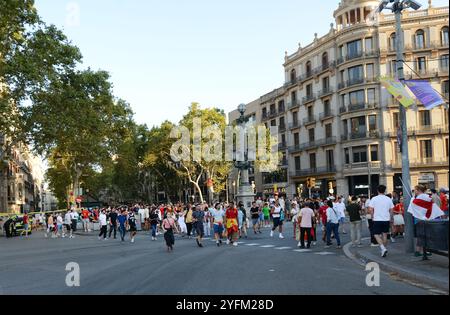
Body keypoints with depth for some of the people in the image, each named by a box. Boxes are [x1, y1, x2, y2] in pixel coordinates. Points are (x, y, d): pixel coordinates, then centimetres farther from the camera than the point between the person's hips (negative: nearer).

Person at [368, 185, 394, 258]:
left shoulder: (374, 199, -6)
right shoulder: (388, 199, 2)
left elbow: (370, 209, -9)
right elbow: (391, 210, 4)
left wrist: (373, 216, 7)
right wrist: (390, 218, 16)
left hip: (377, 220, -3)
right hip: (386, 219, 3)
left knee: (376, 235, 2)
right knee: (385, 235, 12)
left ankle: (383, 248, -17)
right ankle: (384, 250, 19)